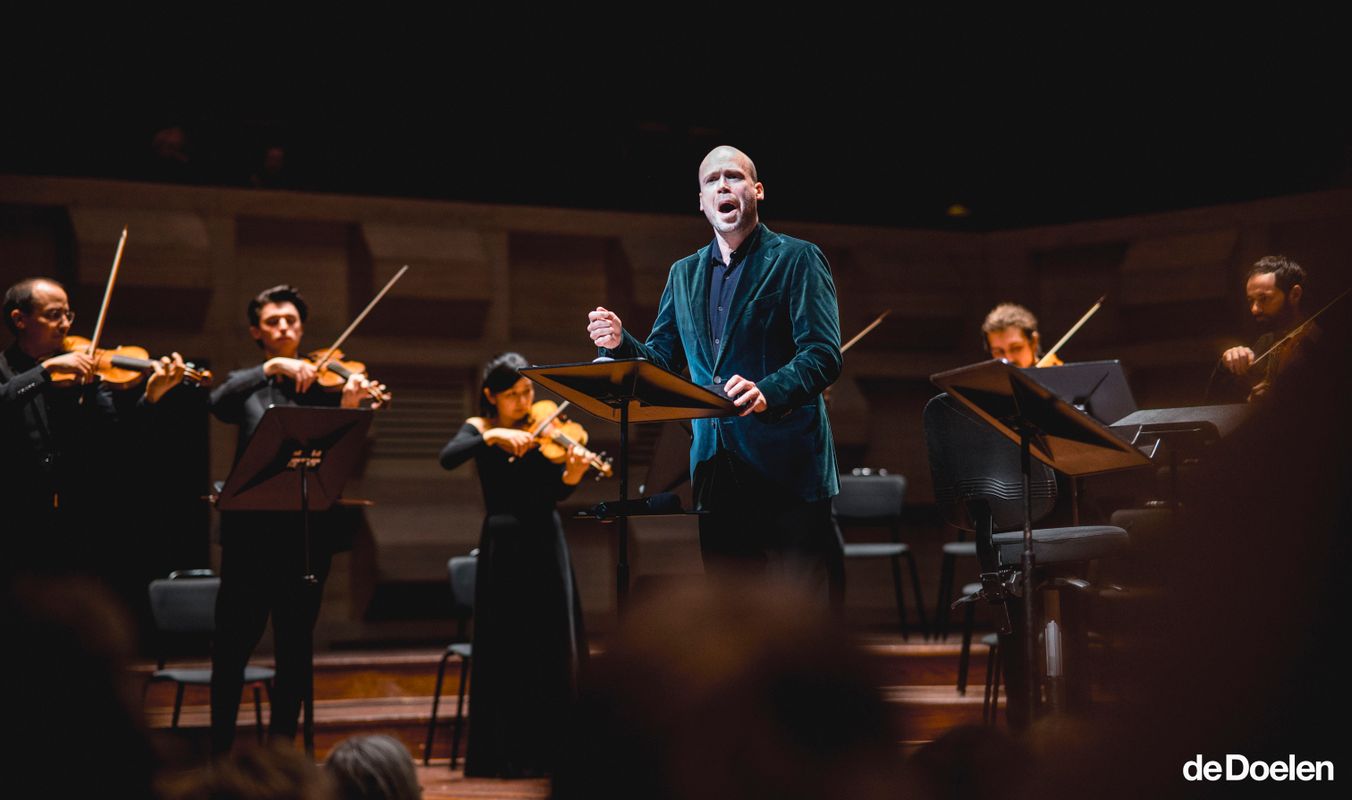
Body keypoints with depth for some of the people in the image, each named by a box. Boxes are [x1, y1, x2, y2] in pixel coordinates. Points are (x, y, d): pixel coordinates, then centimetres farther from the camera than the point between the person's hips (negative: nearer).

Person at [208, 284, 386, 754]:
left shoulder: (321, 383, 8)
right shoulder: (246, 386, 11)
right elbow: (219, 405, -13)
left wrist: (348, 409, -21)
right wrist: (271, 367, -23)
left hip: (308, 531, 0)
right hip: (251, 529, 0)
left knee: (295, 649, 5)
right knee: (232, 647, 2)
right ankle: (221, 747, 15)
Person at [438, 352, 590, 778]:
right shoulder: (480, 428, 4)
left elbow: (553, 493, -9)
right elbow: (447, 459, -16)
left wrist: (572, 475, -29)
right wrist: (493, 437, -25)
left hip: (545, 544, 1)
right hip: (503, 548, -1)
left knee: (553, 649, -2)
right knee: (506, 651, -1)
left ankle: (552, 750, 2)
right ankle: (506, 754, 4)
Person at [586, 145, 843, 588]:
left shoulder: (797, 259, -1)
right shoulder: (684, 274, 17)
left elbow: (822, 356, -11)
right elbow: (662, 363, 16)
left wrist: (766, 392, -30)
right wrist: (620, 343, -6)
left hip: (785, 467, -5)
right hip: (716, 472, 6)